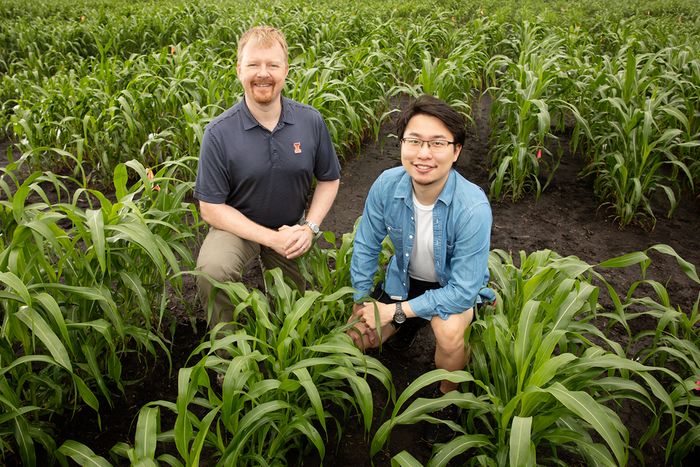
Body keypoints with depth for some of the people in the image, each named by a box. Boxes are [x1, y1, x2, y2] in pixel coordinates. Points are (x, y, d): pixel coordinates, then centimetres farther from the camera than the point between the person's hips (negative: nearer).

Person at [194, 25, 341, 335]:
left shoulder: (311, 121, -11)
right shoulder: (219, 133, -19)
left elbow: (329, 179, 2)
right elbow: (210, 207, -15)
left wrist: (310, 227, -14)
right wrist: (272, 239, -23)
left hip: (292, 228, 3)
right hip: (239, 225, -3)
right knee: (212, 269, -33)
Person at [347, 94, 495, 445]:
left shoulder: (473, 208, -35)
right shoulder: (386, 185, -23)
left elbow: (462, 291, -30)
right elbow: (366, 246, -6)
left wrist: (396, 311, -28)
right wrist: (361, 304, -4)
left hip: (456, 287, -4)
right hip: (405, 278, 4)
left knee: (449, 331, -34)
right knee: (359, 340, 0)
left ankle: (447, 399, -2)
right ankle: (409, 326, 32)